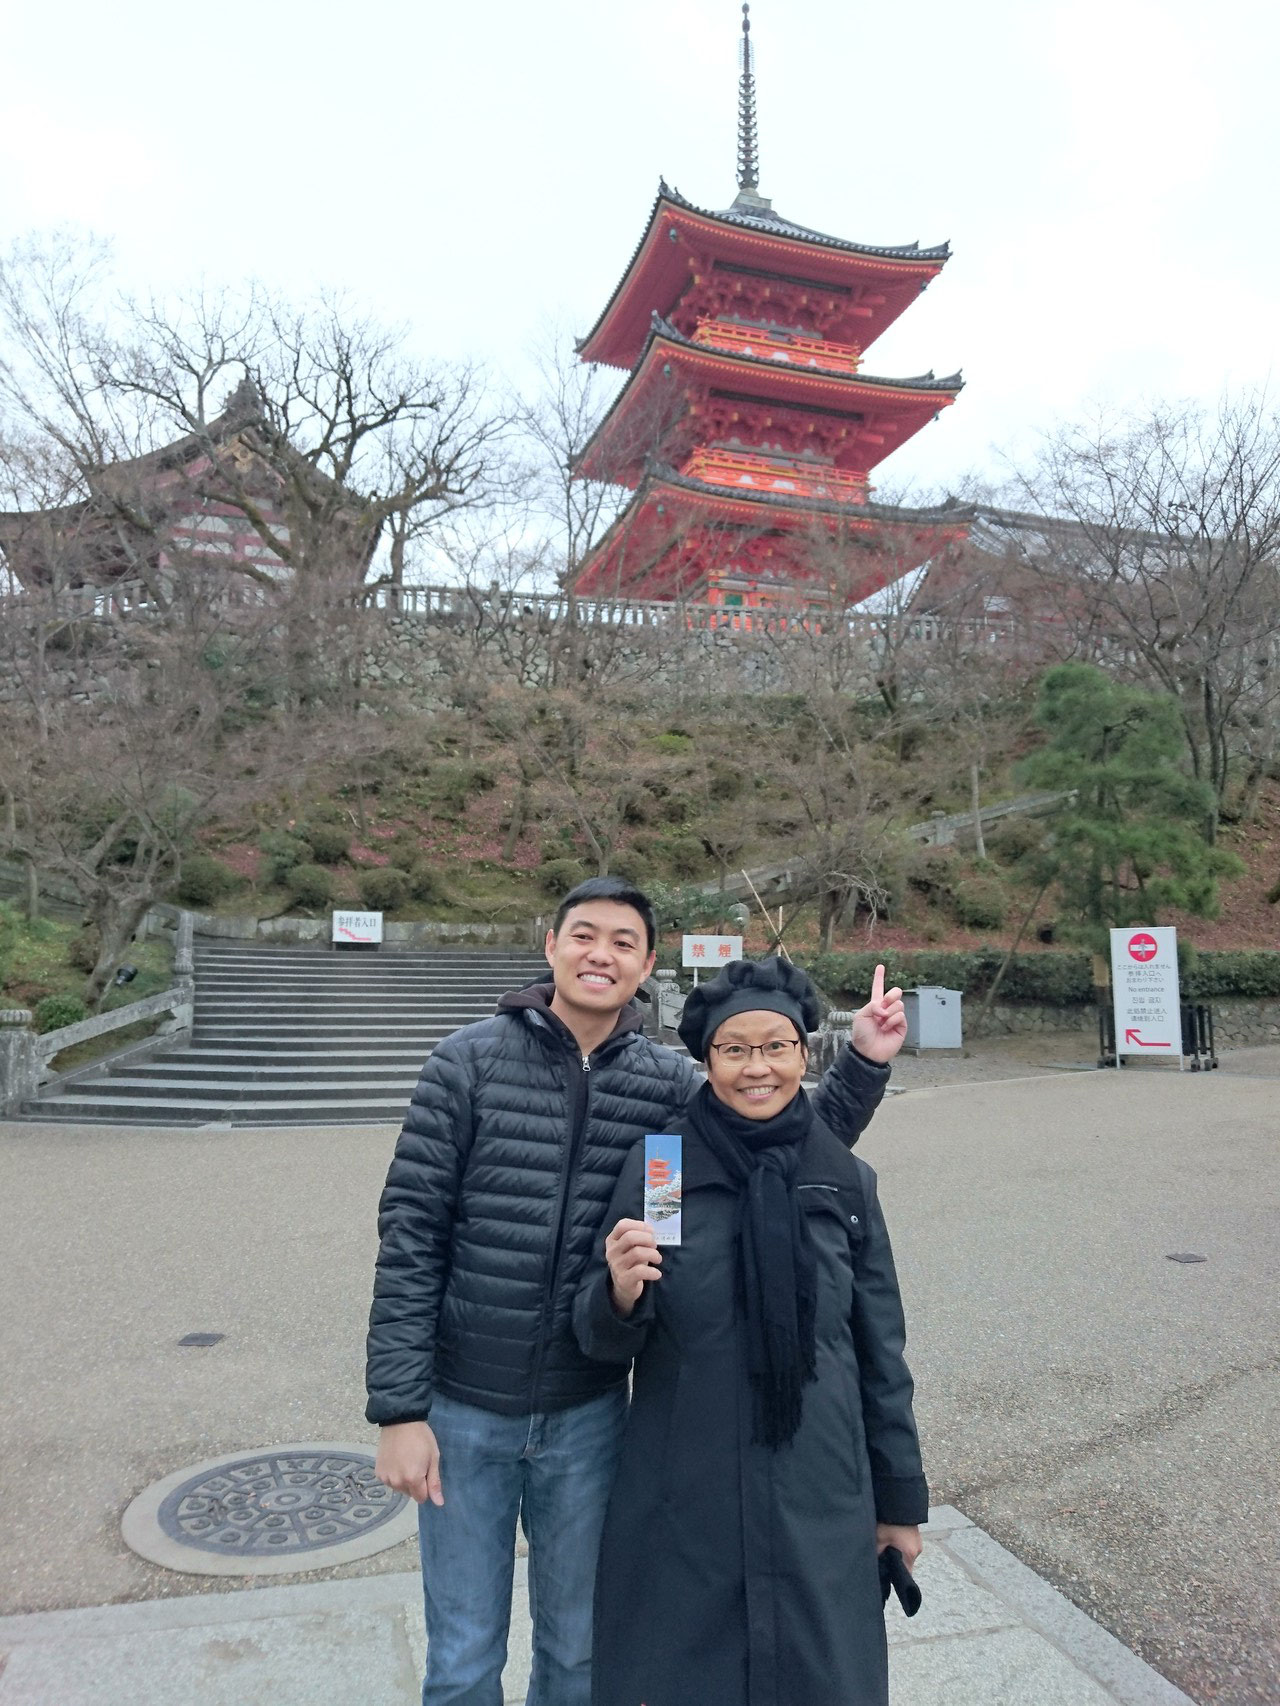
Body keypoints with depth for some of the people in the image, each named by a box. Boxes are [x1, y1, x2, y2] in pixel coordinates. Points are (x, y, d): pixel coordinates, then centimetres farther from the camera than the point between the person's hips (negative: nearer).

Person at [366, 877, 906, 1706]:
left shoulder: (670, 1083, -5)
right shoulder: (471, 1059, -11)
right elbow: (410, 1236, -10)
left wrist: (863, 1064, -12)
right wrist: (400, 1408, -11)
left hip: (588, 1414, 2)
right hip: (465, 1410, -2)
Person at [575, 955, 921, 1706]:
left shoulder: (847, 1180, -3)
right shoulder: (658, 1165, -9)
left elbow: (881, 1351, 5)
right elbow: (605, 1340, -4)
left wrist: (901, 1500, 10)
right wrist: (619, 1293, -26)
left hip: (817, 1503, 1)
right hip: (682, 1502, -1)